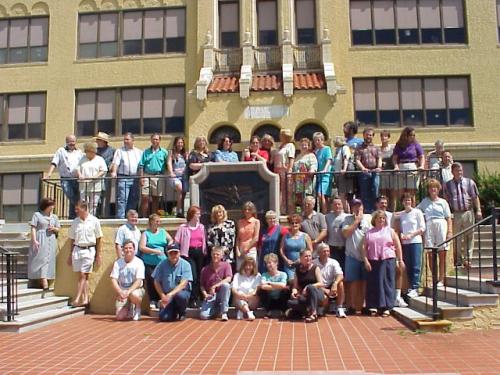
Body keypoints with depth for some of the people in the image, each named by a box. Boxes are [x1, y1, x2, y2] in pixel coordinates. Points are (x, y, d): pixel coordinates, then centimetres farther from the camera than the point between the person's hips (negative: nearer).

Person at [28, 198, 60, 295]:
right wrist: (34, 240, -15)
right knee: (40, 261, -7)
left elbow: (58, 229, 18)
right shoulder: (37, 215, 3)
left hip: (51, 241, 4)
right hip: (40, 241, -4)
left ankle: (44, 284, 9)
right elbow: (33, 228, -4)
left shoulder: (54, 217, 15)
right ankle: (45, 286, -10)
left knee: (48, 262, 2)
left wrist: (54, 229, -5)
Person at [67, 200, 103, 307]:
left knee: (83, 275, -5)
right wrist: (70, 255, 14)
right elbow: (72, 239, 13)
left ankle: (77, 299, -6)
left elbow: (98, 239, 1)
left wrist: (98, 254, 0)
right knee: (81, 275, 5)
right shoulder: (75, 221, 7)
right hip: (77, 249, 4)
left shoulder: (94, 221, -3)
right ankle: (86, 298, 10)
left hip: (89, 250, -4)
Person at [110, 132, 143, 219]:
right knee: (122, 199, -8)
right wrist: (114, 172, -22)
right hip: (123, 178, -3)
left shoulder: (139, 152, 15)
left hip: (135, 179, 4)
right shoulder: (120, 151, 6)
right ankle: (120, 218, -7)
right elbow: (115, 163, -6)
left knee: (134, 200, 7)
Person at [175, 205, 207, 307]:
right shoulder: (183, 227, -1)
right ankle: (193, 300, -1)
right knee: (193, 277, -9)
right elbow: (176, 241, -4)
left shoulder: (201, 227, 12)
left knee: (200, 277, 3)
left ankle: (198, 298, 13)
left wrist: (205, 252, 7)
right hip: (189, 253, -4)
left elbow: (204, 241, 14)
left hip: (200, 253, 4)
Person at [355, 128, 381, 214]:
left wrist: (379, 167, -11)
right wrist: (363, 168, -15)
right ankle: (367, 211, 5)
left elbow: (379, 159, 9)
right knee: (365, 194, 0)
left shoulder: (376, 148, 20)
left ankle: (374, 210, -3)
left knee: (375, 191, -7)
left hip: (375, 172, 1)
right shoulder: (360, 148, 12)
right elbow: (357, 160, 1)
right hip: (364, 173, -1)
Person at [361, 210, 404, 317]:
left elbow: (398, 246, 7)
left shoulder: (390, 231, 9)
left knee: (387, 283, -3)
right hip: (373, 261, 1)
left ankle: (386, 307, 2)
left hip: (388, 260, -1)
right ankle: (374, 306, 11)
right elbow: (364, 247, 6)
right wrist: (366, 260, -4)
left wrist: (400, 260, 2)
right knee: (373, 283, 2)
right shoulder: (369, 233, 10)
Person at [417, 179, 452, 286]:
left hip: (441, 226, -2)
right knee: (430, 254, -2)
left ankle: (441, 279, 1)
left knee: (442, 254, -3)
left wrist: (450, 231, -3)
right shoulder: (424, 201, 16)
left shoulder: (443, 202, 11)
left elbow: (448, 218, 7)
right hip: (429, 226, 2)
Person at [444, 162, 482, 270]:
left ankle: (467, 259, 9)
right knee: (457, 238, 4)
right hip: (455, 214, 0)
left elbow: (475, 197, 8)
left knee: (469, 237, 3)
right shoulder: (448, 185, 6)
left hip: (468, 212, 0)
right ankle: (458, 259, 13)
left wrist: (478, 210, 0)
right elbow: (446, 200, 8)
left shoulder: (470, 182, 7)